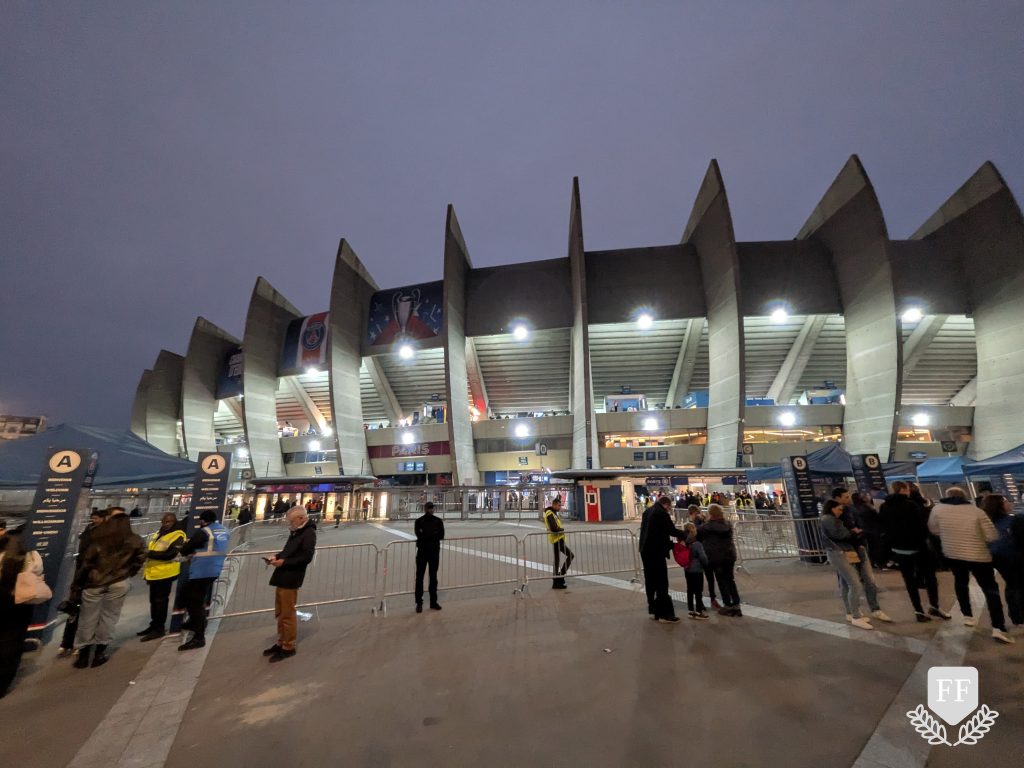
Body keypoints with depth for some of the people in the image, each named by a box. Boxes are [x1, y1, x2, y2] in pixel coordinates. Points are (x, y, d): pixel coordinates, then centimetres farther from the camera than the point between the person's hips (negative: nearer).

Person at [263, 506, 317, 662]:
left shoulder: (309, 533, -16)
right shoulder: (295, 532, 14)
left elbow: (306, 557, -21)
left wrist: (284, 562, -19)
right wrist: (277, 556, 4)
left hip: (290, 579, -9)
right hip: (282, 577, 9)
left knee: (287, 615, 2)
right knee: (279, 613, 18)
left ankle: (288, 647, 15)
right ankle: (281, 643, 32)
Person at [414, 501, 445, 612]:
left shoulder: (438, 521, 4)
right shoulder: (419, 521, -2)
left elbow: (441, 535, -5)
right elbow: (419, 534, -17)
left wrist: (426, 534, -16)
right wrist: (433, 534, -18)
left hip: (434, 551, 2)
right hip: (422, 551, -2)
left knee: (433, 577, 10)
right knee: (420, 577, 1)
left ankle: (433, 601, 21)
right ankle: (419, 603, 11)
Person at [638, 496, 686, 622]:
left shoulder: (647, 511, 13)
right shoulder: (662, 513, -14)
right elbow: (672, 530, -13)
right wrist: (684, 535, 4)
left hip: (645, 550, 9)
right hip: (656, 551, -9)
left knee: (650, 581, 14)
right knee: (662, 583, -2)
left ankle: (653, 610, 22)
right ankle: (664, 613, 2)